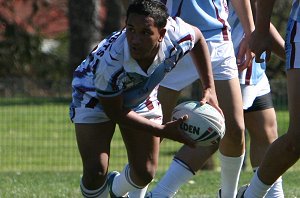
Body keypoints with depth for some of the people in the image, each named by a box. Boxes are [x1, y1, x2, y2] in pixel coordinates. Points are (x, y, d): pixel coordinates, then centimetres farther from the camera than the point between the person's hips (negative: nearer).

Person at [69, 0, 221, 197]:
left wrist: (210, 89, -10)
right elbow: (115, 112, -26)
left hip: (142, 96, 4)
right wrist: (164, 131, -28)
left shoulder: (177, 35, -34)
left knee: (145, 172, 3)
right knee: (96, 172, -19)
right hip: (94, 96, -4)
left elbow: (198, 37, -6)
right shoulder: (110, 65, -44)